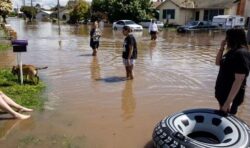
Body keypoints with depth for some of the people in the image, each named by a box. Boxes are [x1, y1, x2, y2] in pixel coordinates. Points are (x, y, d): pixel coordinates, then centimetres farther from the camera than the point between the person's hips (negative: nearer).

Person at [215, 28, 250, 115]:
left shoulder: (241, 54, -24)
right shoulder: (232, 51, 5)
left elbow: (239, 80, -27)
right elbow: (218, 63, 15)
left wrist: (229, 102, -27)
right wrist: (221, 48, 0)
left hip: (231, 95, -9)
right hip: (223, 93, 9)